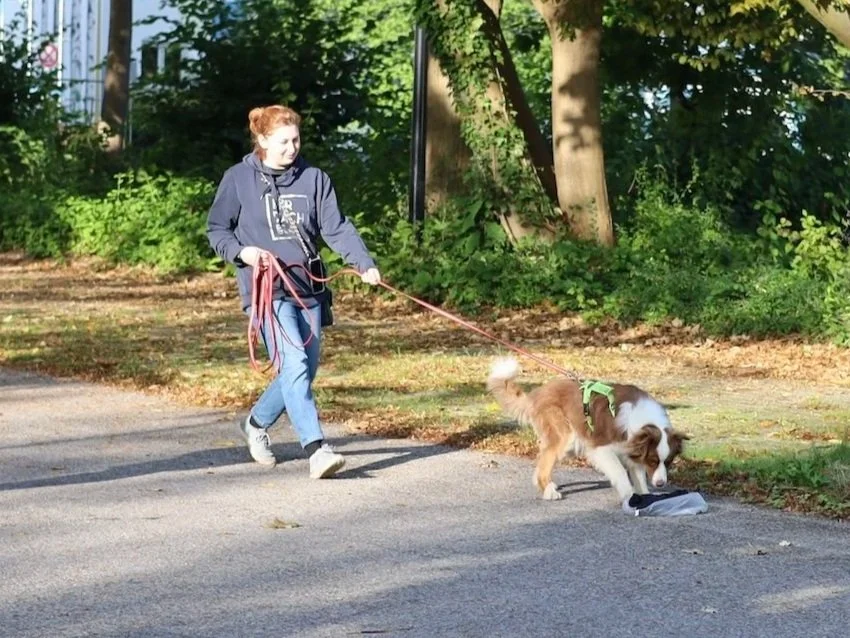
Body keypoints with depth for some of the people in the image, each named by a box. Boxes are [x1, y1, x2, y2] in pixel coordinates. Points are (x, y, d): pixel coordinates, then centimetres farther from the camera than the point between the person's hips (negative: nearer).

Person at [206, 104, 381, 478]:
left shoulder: (314, 179, 7)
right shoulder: (238, 179, 0)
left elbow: (336, 227, 0)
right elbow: (216, 231, 6)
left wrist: (364, 264, -14)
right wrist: (240, 251, -14)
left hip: (308, 289, 5)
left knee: (305, 370, 12)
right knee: (293, 364, -20)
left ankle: (256, 423, 37)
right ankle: (316, 450, -26)